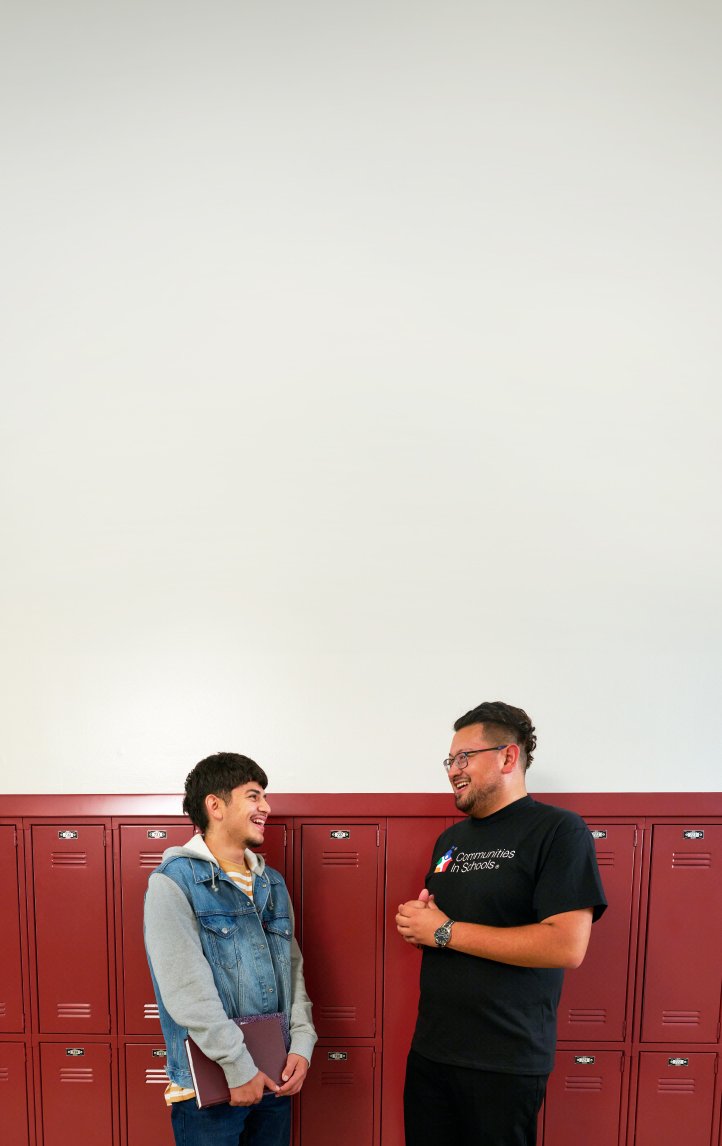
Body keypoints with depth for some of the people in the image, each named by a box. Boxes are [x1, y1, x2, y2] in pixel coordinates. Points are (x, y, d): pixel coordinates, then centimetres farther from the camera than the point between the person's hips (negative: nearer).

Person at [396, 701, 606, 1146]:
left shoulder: (559, 830, -13)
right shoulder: (451, 838, 9)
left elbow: (567, 946, -23)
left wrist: (445, 931, -20)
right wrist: (416, 923, -6)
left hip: (505, 1063, -6)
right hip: (429, 1050, 6)